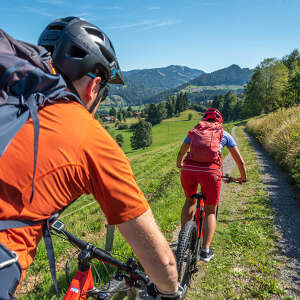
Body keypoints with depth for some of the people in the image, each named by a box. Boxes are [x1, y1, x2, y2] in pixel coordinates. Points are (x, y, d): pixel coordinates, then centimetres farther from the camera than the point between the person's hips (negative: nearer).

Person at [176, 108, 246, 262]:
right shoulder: (224, 134, 23)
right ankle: (205, 250, 8)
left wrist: (179, 164, 58)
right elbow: (240, 160, 23)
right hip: (210, 170, -2)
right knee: (210, 211, 16)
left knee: (190, 200, 29)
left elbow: (180, 153, 37)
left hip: (188, 169, 2)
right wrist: (243, 177, 39)